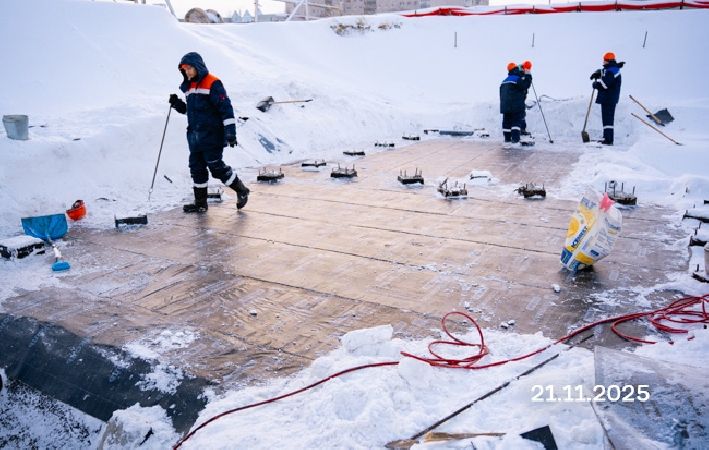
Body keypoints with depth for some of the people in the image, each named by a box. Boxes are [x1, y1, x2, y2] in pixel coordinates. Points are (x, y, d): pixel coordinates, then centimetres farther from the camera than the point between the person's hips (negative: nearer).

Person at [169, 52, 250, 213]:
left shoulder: (213, 83, -9)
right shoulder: (189, 87, 16)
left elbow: (225, 107, -14)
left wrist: (230, 131, -19)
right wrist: (177, 104, 8)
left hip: (211, 135, -8)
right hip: (194, 135, 8)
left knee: (216, 166, -6)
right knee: (197, 168, 9)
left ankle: (241, 190, 12)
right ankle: (200, 203, 18)